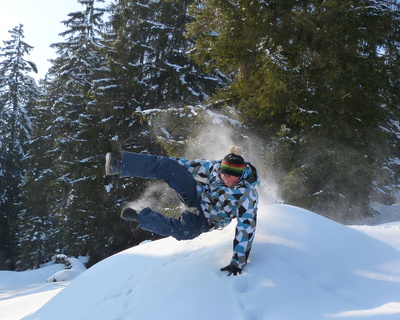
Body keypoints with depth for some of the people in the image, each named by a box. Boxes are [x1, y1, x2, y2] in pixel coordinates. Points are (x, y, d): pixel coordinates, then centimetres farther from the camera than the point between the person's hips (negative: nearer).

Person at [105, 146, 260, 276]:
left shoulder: (248, 195, -28)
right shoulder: (218, 166, -14)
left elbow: (246, 228, -28)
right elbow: (193, 166, 0)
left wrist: (238, 262, -29)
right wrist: (168, 163, 7)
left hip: (201, 220, -4)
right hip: (196, 195, 4)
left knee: (183, 231, -36)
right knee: (171, 168, -21)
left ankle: (140, 216, -14)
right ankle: (120, 166, -26)